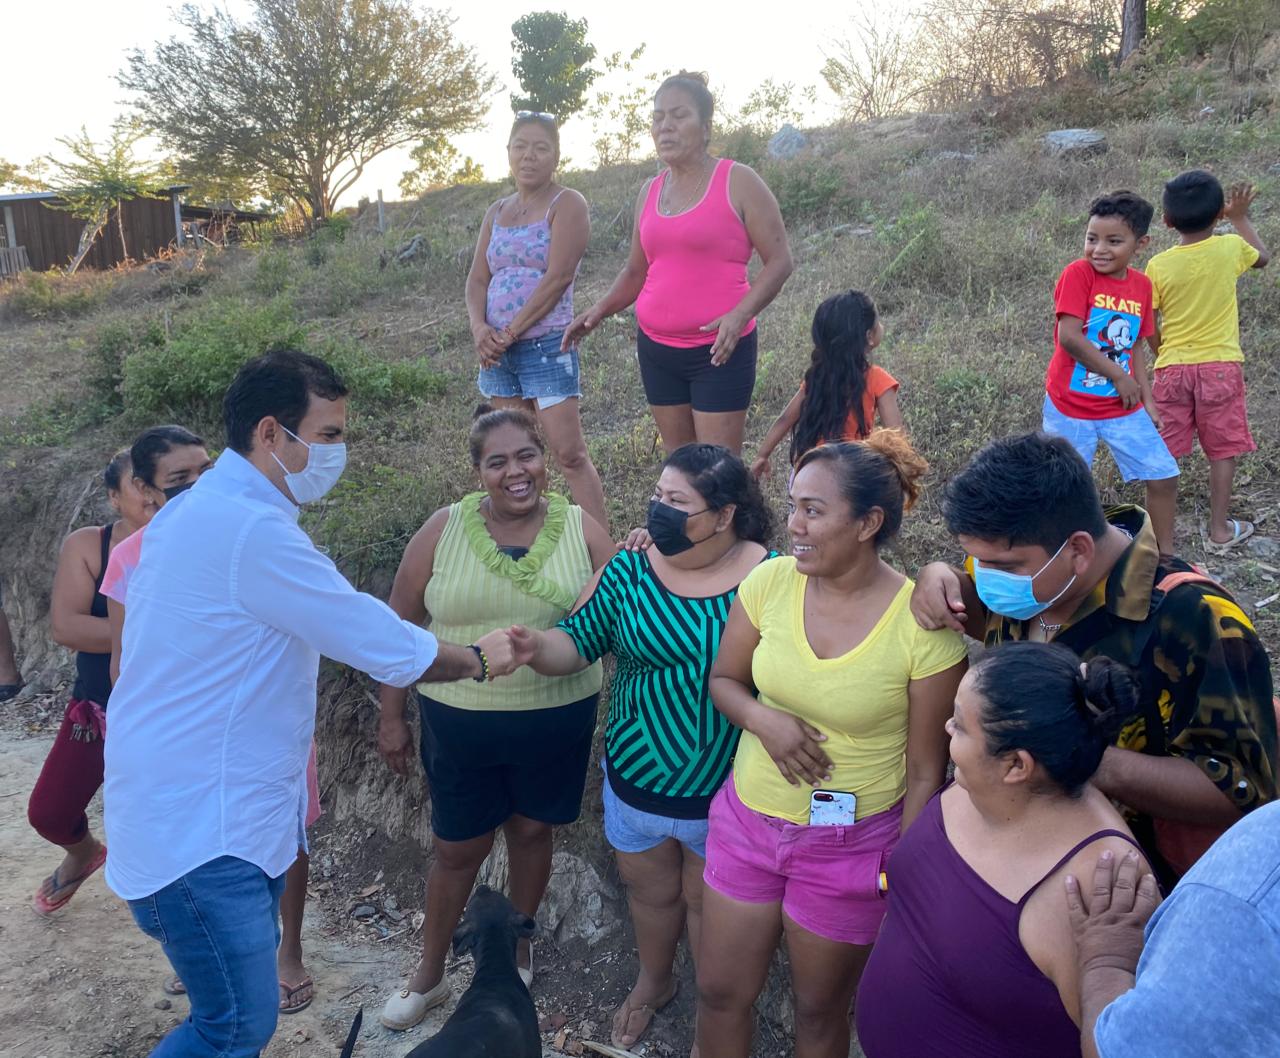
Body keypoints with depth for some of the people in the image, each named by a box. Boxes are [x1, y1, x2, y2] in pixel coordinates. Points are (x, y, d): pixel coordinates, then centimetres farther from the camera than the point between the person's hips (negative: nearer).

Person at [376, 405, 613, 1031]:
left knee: (531, 832, 18)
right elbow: (399, 624, 0)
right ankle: (429, 975, 36)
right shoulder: (444, 530, -6)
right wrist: (391, 717, 2)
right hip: (459, 722, 0)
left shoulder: (581, 528, -5)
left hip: (555, 720, 1)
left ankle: (517, 948, 44)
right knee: (457, 849, 13)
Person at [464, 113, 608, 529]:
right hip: (498, 352, 7)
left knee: (570, 454, -10)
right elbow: (477, 279, 11)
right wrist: (480, 328, -9)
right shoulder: (496, 212, 16)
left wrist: (510, 332, -14)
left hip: (547, 346, -7)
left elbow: (557, 277, -14)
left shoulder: (566, 205, -3)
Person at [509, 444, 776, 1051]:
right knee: (649, 891, 26)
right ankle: (654, 981, 56)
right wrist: (535, 647, -29)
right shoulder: (630, 570, -9)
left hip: (725, 790, -2)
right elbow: (578, 640, -10)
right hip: (636, 779, 3)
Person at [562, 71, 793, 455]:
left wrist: (741, 313, -22)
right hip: (656, 348, 6)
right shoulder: (650, 191, 12)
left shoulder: (737, 182, -4)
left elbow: (779, 260, -6)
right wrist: (599, 310, 3)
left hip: (719, 350, -6)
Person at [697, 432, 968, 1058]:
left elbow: (924, 771, -12)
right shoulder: (771, 581, -11)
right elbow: (723, 680, 4)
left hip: (852, 844, -3)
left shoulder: (923, 625, -21)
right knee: (719, 993, 19)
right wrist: (762, 718, -17)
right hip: (747, 819, 4)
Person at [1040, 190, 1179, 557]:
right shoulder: (1078, 273, -14)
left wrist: (1147, 398, 4)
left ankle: (1166, 556, 24)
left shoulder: (1142, 284, 3)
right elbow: (1069, 338, -22)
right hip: (1070, 406, -5)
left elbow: (1135, 346, 10)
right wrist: (1119, 376, -15)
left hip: (1123, 406, 5)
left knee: (1164, 477, 7)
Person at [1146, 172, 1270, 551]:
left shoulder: (1158, 265, -7)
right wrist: (1240, 218, 28)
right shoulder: (1230, 249, -6)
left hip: (1172, 368, 0)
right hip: (1220, 365, 0)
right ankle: (1220, 528, 17)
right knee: (1222, 450, 10)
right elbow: (1263, 258, 18)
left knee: (1166, 451, 9)